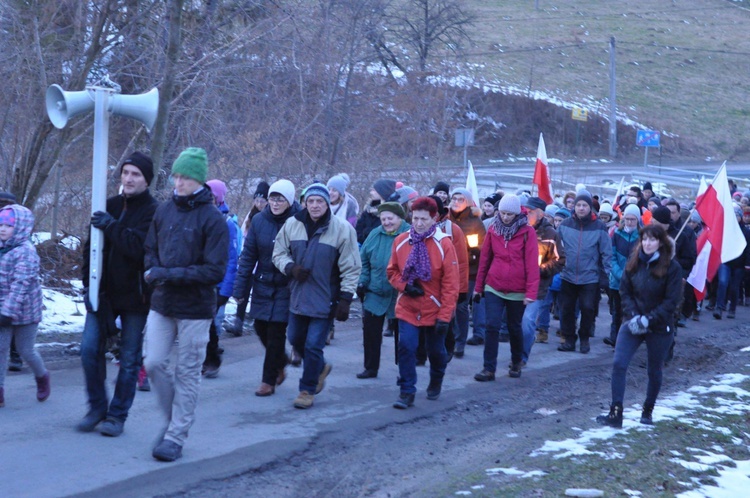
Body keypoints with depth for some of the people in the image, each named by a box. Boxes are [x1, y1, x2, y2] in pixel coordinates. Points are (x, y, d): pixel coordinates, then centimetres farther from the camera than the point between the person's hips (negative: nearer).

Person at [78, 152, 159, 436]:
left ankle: (117, 415, 16)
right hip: (104, 292, 5)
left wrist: (111, 226, -20)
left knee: (129, 359, 4)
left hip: (134, 295, -5)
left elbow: (139, 247, -25)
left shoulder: (152, 212, -9)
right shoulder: (110, 206, 8)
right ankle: (96, 408, 16)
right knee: (90, 349, -1)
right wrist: (88, 282, 3)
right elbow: (91, 245, 12)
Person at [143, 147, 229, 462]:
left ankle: (176, 437, 13)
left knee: (187, 374, 4)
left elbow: (215, 271, -15)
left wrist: (169, 274, -19)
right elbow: (151, 250, 14)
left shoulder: (213, 219, -11)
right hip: (161, 305, 5)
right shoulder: (164, 210, 4)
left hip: (195, 309, -4)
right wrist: (155, 272, -9)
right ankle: (174, 419, 24)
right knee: (154, 363, 2)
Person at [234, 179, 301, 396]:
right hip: (263, 284, 4)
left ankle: (269, 380, 14)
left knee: (276, 332, 0)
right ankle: (280, 364, 36)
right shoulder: (259, 220, -3)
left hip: (285, 287, -4)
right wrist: (240, 288, -1)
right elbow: (248, 256, 0)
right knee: (261, 327, 10)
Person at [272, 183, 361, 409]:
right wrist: (290, 267, -11)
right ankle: (321, 367, 44)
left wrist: (345, 299, -11)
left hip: (325, 299, -5)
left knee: (313, 346, -3)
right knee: (296, 340, 17)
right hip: (298, 296, 5)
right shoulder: (292, 225, 0)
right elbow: (279, 253, 11)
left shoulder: (342, 229, -10)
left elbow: (351, 268, -7)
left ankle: (308, 389, 14)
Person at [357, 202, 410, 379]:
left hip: (401, 296, -4)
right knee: (370, 331, 7)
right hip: (375, 294, 4)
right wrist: (362, 283, 5)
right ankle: (370, 368, 20)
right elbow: (364, 261, 10)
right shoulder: (375, 235, 2)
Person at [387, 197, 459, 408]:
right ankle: (406, 392, 2)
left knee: (436, 350, 14)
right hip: (407, 308, 2)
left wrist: (445, 316, -16)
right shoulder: (401, 241, -4)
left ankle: (436, 383, 42)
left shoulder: (444, 244, -14)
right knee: (406, 347, -10)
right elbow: (392, 271, 8)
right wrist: (404, 286, -12)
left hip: (434, 309, -2)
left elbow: (450, 284, -13)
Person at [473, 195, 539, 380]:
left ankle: (516, 362, 34)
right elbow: (484, 259, 7)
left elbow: (532, 263, -11)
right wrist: (479, 286, 10)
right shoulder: (493, 229, 2)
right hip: (494, 288, 2)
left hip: (517, 291, -2)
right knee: (492, 326, -7)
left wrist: (531, 292, -16)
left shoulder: (527, 232, -8)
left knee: (514, 328, 12)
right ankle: (489, 369, -2)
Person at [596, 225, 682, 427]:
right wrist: (633, 316, -12)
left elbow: (671, 301, -13)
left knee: (654, 371, 12)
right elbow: (625, 291, 3)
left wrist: (648, 319, -19)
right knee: (618, 364, -12)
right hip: (633, 324, 3)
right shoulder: (633, 263, 0)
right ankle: (615, 413, -10)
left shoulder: (671, 267, -11)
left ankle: (648, 411, 31)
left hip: (660, 327, -2)